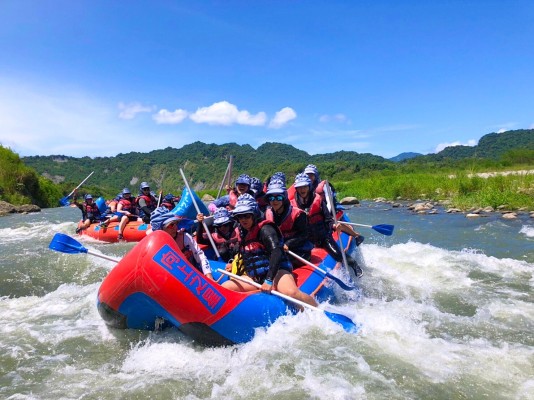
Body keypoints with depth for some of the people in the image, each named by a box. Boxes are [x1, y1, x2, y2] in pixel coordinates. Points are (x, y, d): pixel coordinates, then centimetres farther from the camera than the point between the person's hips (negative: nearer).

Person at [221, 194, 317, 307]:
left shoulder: (264, 229, -11)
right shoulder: (241, 232, 14)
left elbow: (276, 252, -25)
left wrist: (269, 280, -30)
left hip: (276, 271, -8)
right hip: (255, 278, 8)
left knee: (291, 292, -37)